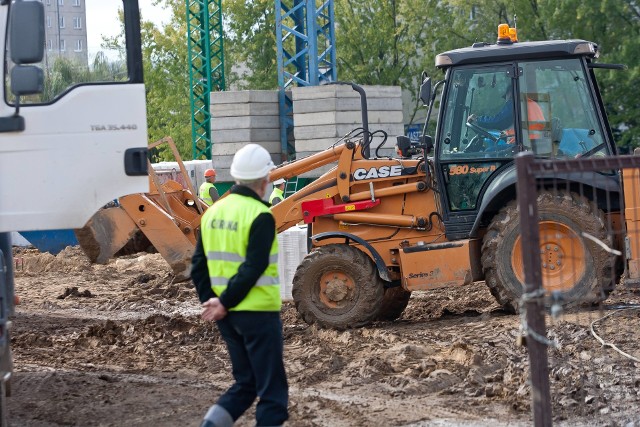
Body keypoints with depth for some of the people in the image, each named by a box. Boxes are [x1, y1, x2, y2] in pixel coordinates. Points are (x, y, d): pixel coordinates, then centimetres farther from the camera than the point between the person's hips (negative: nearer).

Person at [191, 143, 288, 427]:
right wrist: (225, 303, -13)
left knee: (245, 383, 19)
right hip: (259, 311, -7)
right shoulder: (260, 216, -14)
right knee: (272, 391, 3)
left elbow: (198, 266, 7)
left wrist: (210, 301, 3)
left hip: (228, 316, 7)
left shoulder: (213, 212, 8)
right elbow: (253, 268, -20)